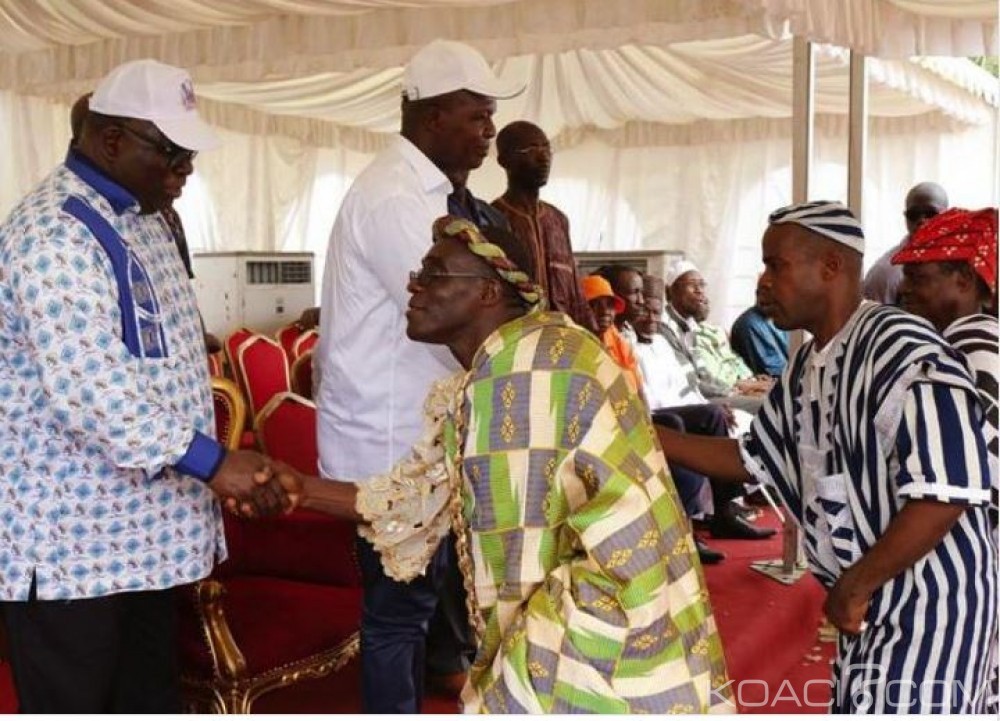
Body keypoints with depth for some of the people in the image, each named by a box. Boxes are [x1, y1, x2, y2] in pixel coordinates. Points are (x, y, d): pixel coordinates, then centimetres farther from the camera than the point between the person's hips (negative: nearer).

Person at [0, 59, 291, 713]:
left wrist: (214, 465, 16)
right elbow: (87, 387, -30)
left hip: (140, 525, 9)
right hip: (70, 538, -9)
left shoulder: (142, 218, 11)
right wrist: (210, 461, -32)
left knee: (151, 695, 19)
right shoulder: (54, 234, -20)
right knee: (74, 702, 5)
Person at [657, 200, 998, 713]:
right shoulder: (806, 367, 6)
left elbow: (946, 493, -27)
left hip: (927, 603, -9)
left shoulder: (901, 349, -22)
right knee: (860, 709, 19)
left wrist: (854, 585, -19)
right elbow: (754, 460, 15)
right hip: (873, 603, 9)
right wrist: (648, 437, 5)